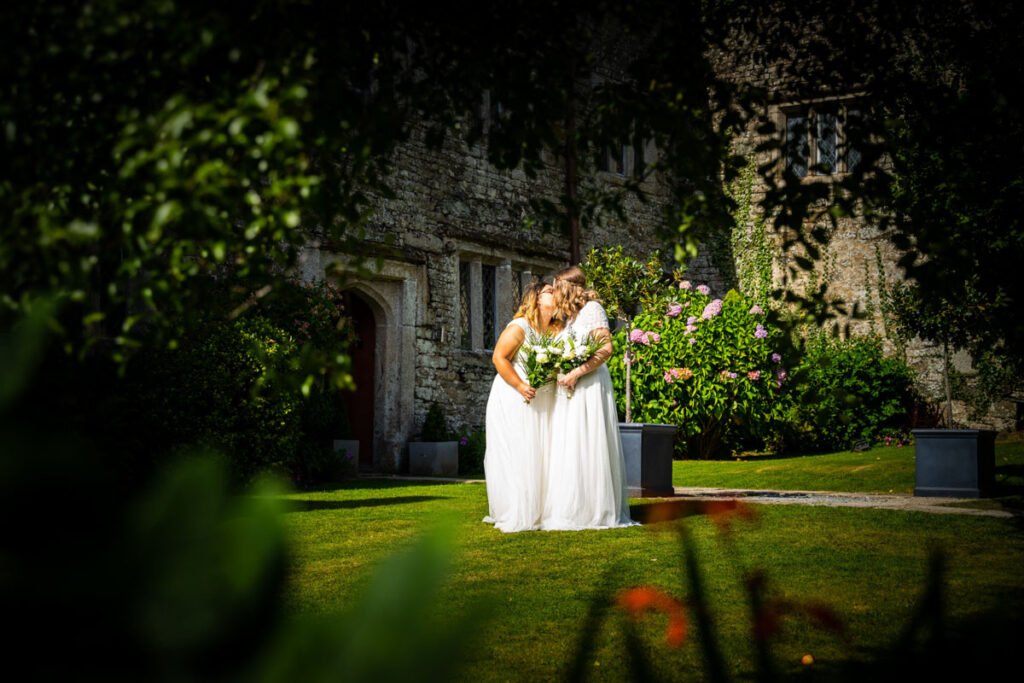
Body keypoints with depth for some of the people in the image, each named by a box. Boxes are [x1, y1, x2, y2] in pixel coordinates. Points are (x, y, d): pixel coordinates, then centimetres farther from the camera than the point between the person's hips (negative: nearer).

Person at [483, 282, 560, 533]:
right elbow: (499, 358, -14)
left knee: (539, 456, 6)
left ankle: (537, 512, 13)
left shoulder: (556, 331, 8)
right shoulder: (519, 327, -11)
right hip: (513, 401, -6)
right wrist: (520, 386, -19)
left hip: (542, 404, 7)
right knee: (514, 456, -5)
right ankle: (513, 515, -1)